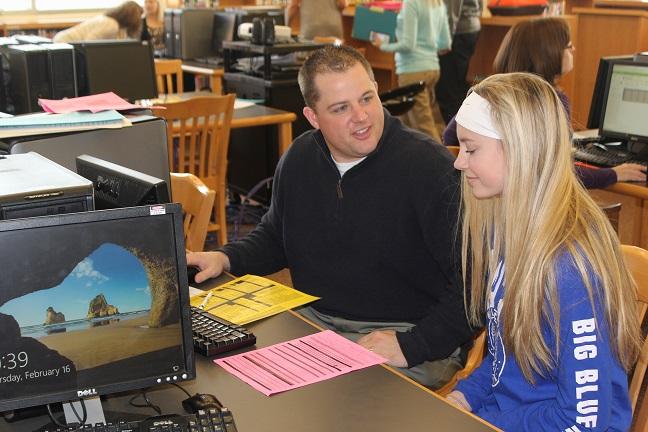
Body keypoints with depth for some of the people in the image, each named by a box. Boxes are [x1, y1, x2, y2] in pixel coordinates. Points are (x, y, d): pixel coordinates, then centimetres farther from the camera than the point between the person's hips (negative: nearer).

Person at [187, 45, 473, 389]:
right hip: (312, 319, 6)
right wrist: (226, 258, 6)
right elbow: (275, 237, 25)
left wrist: (412, 345, -26)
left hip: (405, 332, -6)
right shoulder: (299, 158, 7)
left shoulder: (431, 168, -15)